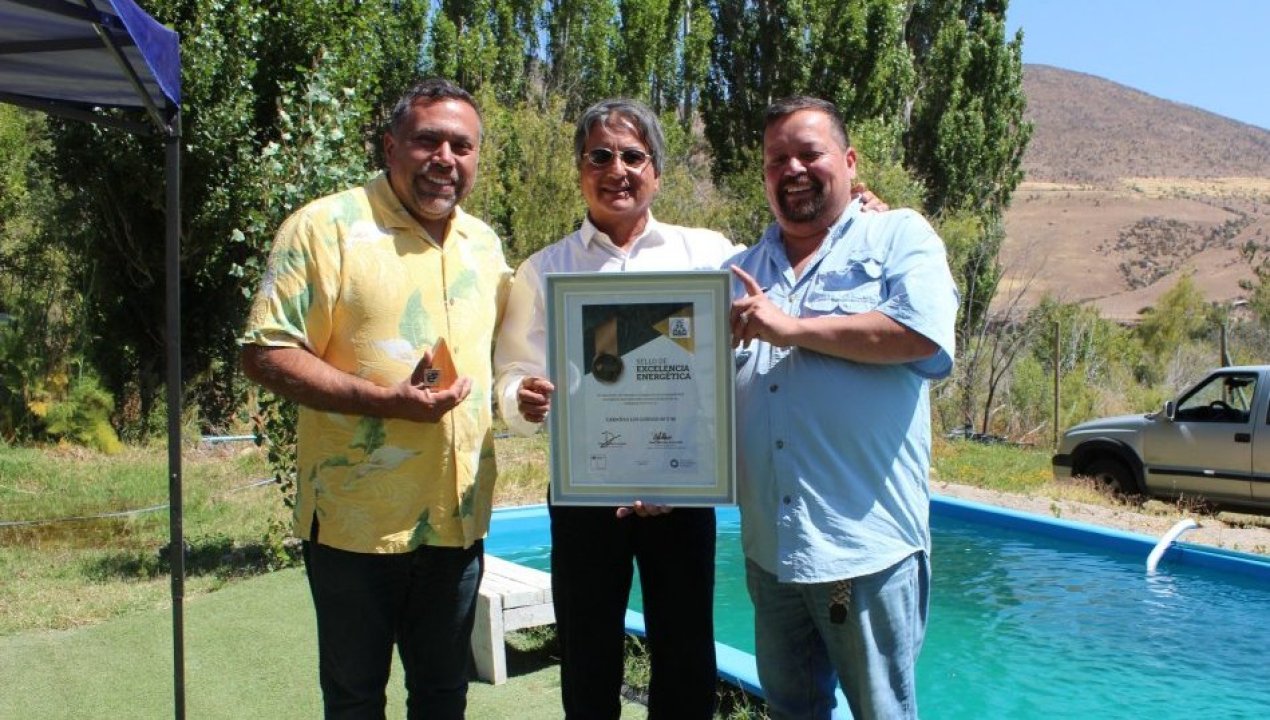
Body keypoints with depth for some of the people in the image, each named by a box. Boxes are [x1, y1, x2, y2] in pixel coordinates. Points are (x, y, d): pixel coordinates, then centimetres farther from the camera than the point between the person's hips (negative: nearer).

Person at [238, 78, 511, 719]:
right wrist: (386, 400, -24)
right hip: (357, 517, -5)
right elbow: (265, 354, -14)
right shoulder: (327, 226, -10)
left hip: (458, 517, 5)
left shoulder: (483, 242, 10)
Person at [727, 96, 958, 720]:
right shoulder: (743, 270, 16)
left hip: (866, 544, -5)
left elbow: (922, 334, -18)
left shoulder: (900, 236, 1)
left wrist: (793, 327, -13)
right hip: (768, 546, 5)